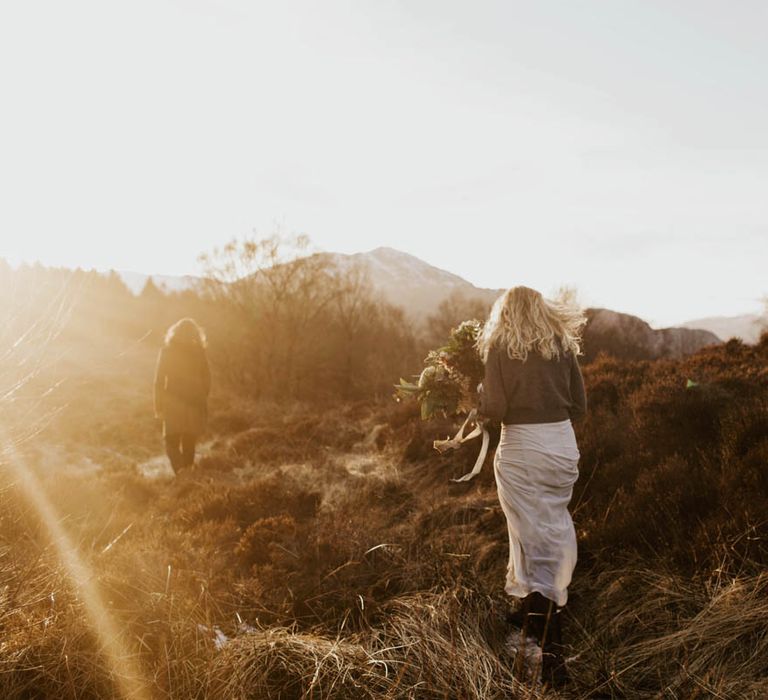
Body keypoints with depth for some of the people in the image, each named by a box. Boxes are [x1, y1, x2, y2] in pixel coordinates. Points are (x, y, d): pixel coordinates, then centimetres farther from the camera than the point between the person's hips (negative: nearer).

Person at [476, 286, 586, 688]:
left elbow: (495, 407, -11)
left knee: (533, 539, -2)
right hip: (563, 445, 5)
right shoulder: (562, 344, 7)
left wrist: (480, 404, 10)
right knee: (554, 532, 19)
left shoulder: (500, 346, -4)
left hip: (521, 449, -5)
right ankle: (533, 613, 37)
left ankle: (551, 651, -5)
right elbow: (579, 406, 8)